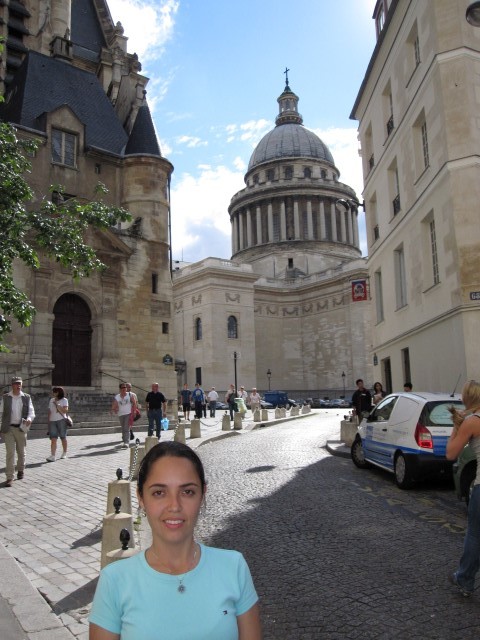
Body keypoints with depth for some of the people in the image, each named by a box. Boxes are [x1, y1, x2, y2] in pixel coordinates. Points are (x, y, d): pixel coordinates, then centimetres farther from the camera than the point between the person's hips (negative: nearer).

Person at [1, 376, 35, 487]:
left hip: (21, 428, 1)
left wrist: (29, 419, -26)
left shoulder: (27, 397, 2)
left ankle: (20, 470, 35)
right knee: (10, 453, -8)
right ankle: (9, 478, -6)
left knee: (21, 452, 13)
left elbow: (31, 412, -4)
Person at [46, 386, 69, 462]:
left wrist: (57, 405, -15)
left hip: (61, 421, -3)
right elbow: (49, 412, 15)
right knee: (53, 439, -8)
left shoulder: (64, 400, 0)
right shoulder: (51, 400, 13)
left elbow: (65, 411, -11)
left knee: (63, 438, 7)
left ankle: (64, 453, 24)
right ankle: (52, 456, -14)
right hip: (52, 421, 3)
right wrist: (48, 422, 11)